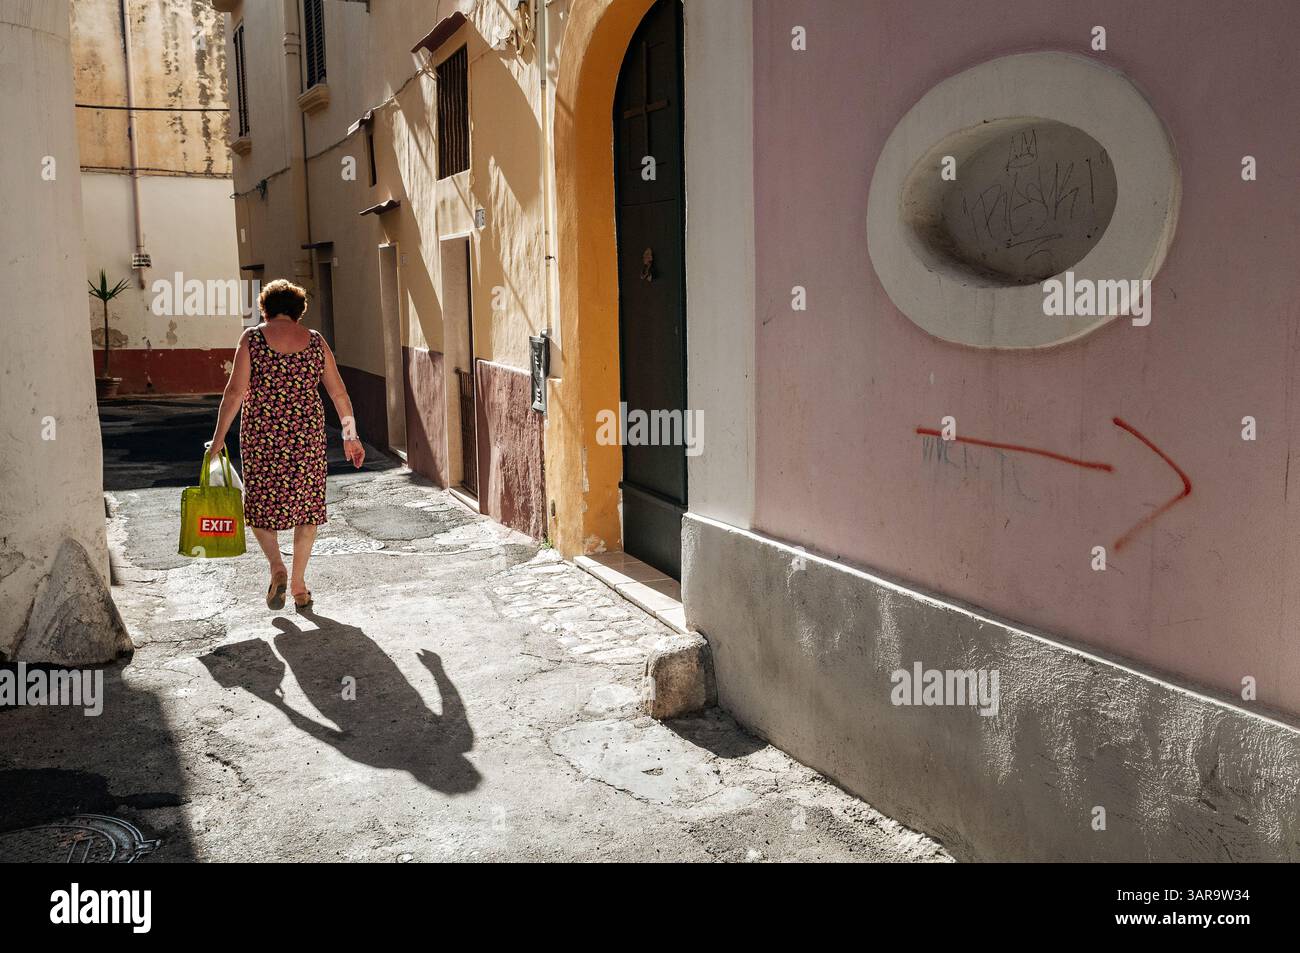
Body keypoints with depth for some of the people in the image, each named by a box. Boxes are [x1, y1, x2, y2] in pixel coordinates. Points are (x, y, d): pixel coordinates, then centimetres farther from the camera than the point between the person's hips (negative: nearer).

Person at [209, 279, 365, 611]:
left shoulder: (252, 338, -2)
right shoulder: (315, 341, 4)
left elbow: (235, 391, -8)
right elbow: (338, 392, 4)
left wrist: (219, 437, -4)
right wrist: (350, 437, 11)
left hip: (261, 434, -1)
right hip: (307, 434, 1)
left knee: (261, 503, 14)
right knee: (306, 503, 11)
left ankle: (277, 567, -5)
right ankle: (298, 585, 12)